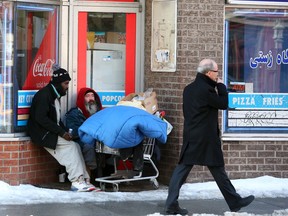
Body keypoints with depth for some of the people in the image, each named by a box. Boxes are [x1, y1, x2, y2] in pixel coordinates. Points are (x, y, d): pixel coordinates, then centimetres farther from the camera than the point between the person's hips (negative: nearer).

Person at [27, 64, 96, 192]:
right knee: (71, 146, -21)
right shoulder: (44, 94, -14)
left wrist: (65, 131, -1)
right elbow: (40, 118, -23)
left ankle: (83, 180, -13)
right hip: (42, 133, -9)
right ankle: (77, 181, -21)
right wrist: (62, 132, -22)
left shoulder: (55, 95, 16)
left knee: (75, 147, -8)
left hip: (51, 133, 9)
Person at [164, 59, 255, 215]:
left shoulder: (188, 89, 11)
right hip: (206, 139, -7)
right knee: (218, 171, 3)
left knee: (182, 169, 3)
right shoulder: (206, 89, -17)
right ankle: (235, 202, 15)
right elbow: (224, 104, -10)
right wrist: (220, 85, -1)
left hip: (190, 137, 8)